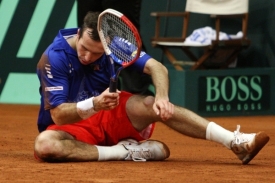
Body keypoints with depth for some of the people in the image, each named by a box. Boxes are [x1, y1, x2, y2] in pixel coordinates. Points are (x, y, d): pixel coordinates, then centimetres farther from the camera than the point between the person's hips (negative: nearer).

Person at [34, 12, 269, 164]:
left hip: (108, 117, 3)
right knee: (45, 144, -39)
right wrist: (93, 104, -45)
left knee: (152, 105, -26)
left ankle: (237, 143, -32)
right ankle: (123, 152, -27)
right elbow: (58, 115, -26)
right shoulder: (54, 57, -22)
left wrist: (162, 97, -39)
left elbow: (156, 67, -17)